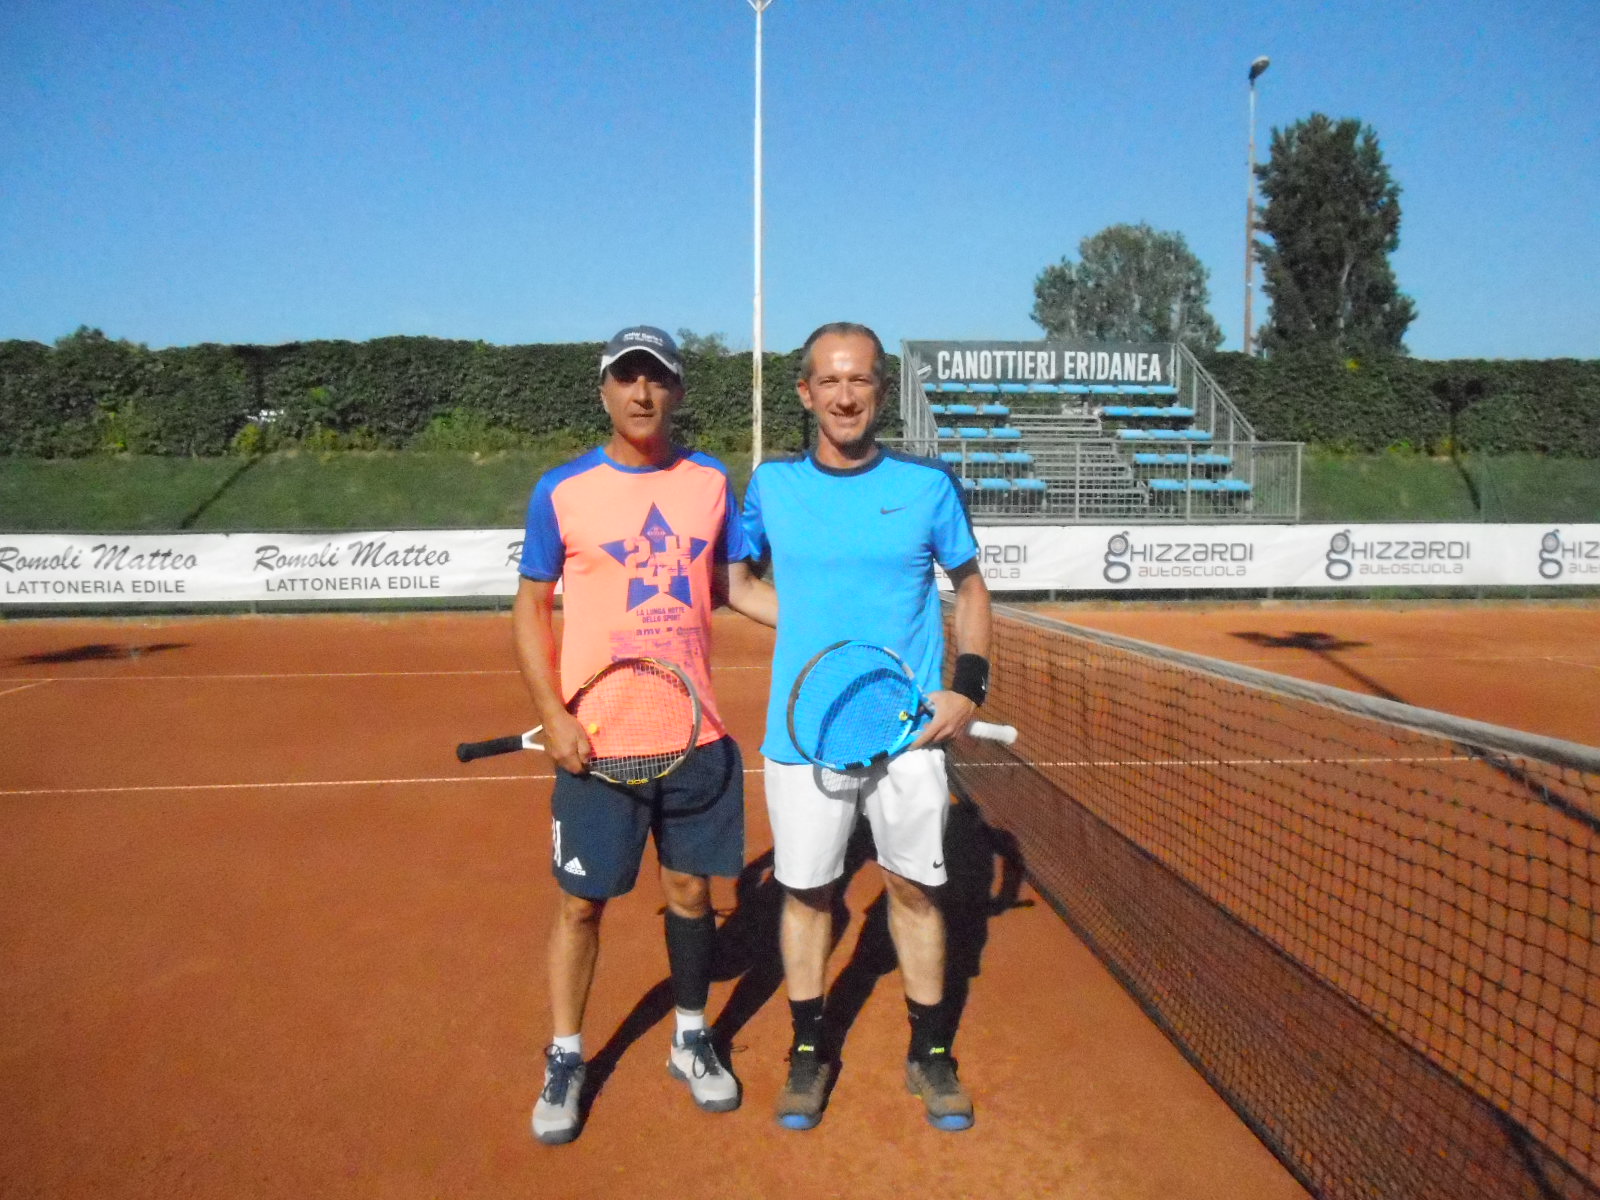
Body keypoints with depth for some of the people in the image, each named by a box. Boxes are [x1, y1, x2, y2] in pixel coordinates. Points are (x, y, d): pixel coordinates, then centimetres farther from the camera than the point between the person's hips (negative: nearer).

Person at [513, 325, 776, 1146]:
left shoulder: (711, 483, 4)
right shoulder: (561, 491, -3)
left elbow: (738, 587, 11)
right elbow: (531, 608, 1)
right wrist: (553, 716, -9)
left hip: (697, 735, 2)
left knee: (690, 889, 14)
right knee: (581, 901, 8)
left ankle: (692, 1041, 35)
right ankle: (565, 1060, 28)